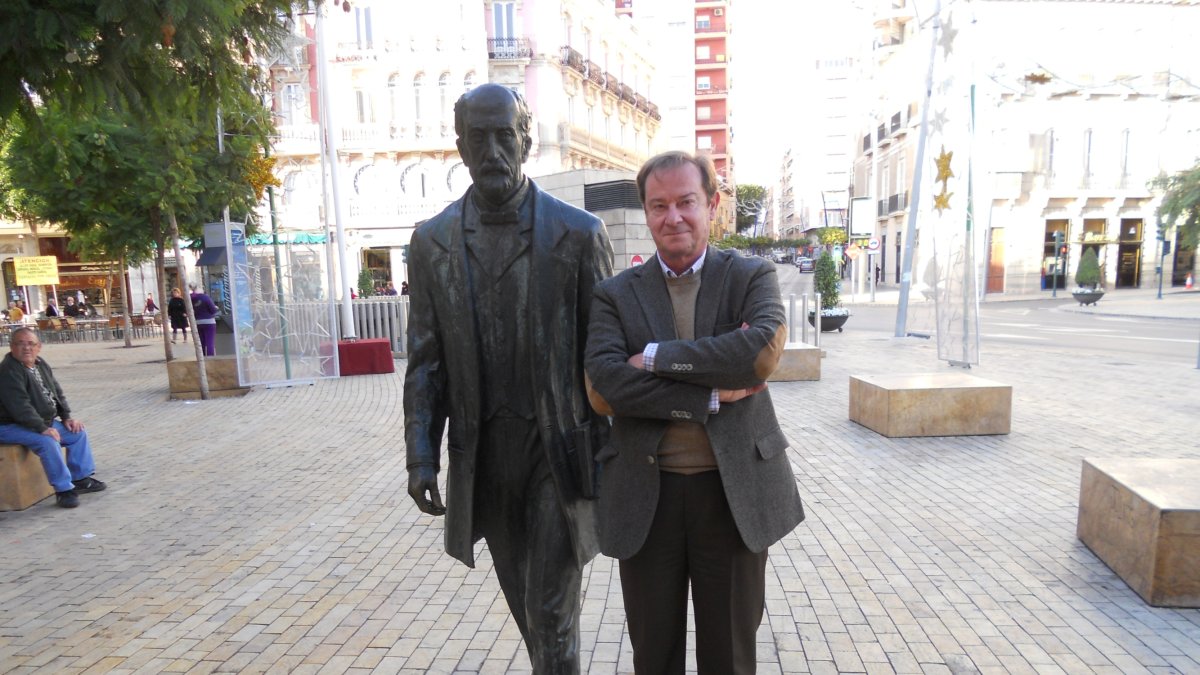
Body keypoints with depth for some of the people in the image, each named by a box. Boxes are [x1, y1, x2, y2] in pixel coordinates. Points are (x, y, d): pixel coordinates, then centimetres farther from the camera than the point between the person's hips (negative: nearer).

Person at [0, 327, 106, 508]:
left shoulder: (41, 364, 8)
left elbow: (57, 392, 16)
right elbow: (20, 405, -28)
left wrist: (66, 417, 5)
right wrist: (42, 428, -31)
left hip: (43, 421, 10)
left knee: (78, 432, 5)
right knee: (47, 442, -31)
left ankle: (81, 478, 14)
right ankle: (63, 490, -24)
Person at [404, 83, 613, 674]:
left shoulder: (579, 233, -6)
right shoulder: (432, 242, 2)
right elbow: (426, 360, 4)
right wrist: (422, 458, -2)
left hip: (560, 447, -3)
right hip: (481, 453, 4)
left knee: (552, 611, 3)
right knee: (525, 602, 21)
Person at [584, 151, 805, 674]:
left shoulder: (753, 277, 0)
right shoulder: (615, 295, 1)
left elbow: (764, 349, -20)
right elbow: (603, 390, -13)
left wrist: (656, 357, -15)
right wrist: (711, 396, -18)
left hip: (734, 491, 0)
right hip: (645, 496, 1)